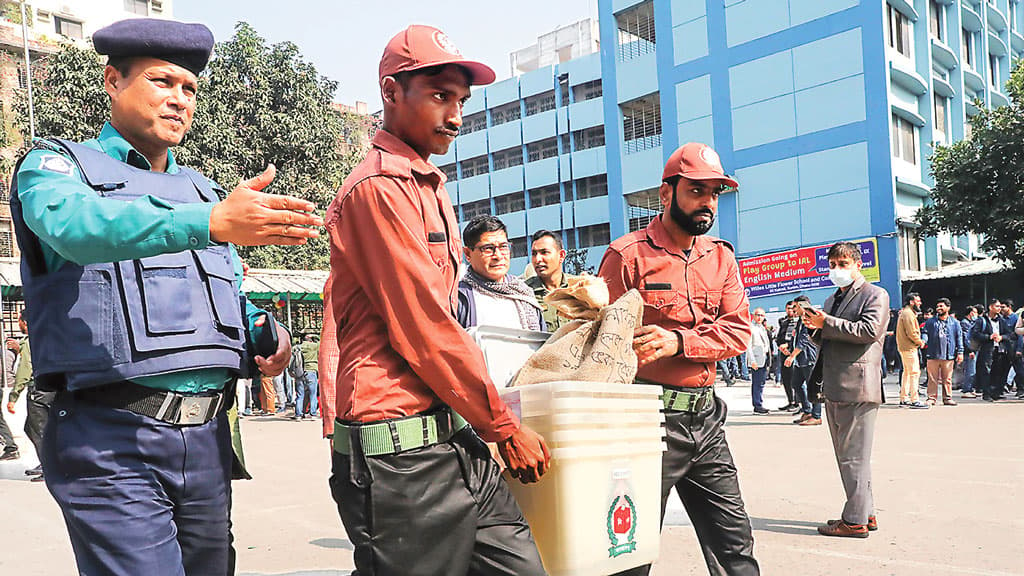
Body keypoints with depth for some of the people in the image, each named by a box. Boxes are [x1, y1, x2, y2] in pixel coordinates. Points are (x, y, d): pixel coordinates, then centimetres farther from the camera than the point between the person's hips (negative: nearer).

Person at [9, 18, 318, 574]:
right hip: (112, 441, -5)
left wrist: (265, 332, 0)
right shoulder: (56, 165, 3)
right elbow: (76, 223, -21)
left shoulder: (203, 190, 20)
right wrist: (212, 223, -37)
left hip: (208, 439, 6)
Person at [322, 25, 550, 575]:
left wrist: (487, 423, 14)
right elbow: (424, 330, -16)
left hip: (453, 441, 9)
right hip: (401, 454, -9)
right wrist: (505, 427, -7)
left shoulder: (427, 188, 18)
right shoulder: (380, 187, -12)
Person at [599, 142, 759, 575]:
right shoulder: (628, 255, -6)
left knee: (734, 541, 13)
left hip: (706, 417, 6)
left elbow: (738, 331, 3)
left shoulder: (721, 257, 11)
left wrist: (679, 341, -16)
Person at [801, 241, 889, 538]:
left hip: (858, 387, -9)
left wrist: (826, 323, -17)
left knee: (855, 456, -6)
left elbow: (870, 330, -17)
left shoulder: (875, 295, -2)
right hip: (834, 389, 9)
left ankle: (856, 520, 0)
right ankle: (866, 513, 24)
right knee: (845, 456, 14)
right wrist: (815, 328, 3)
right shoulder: (832, 300, 22)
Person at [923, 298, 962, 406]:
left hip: (948, 356, 1)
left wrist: (960, 352, 5)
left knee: (947, 379, 6)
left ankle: (947, 398, 13)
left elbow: (959, 338, 10)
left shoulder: (954, 322, 10)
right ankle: (931, 398, 3)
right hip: (933, 355, -1)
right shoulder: (930, 321, 8)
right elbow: (925, 333, 7)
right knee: (932, 378, -1)